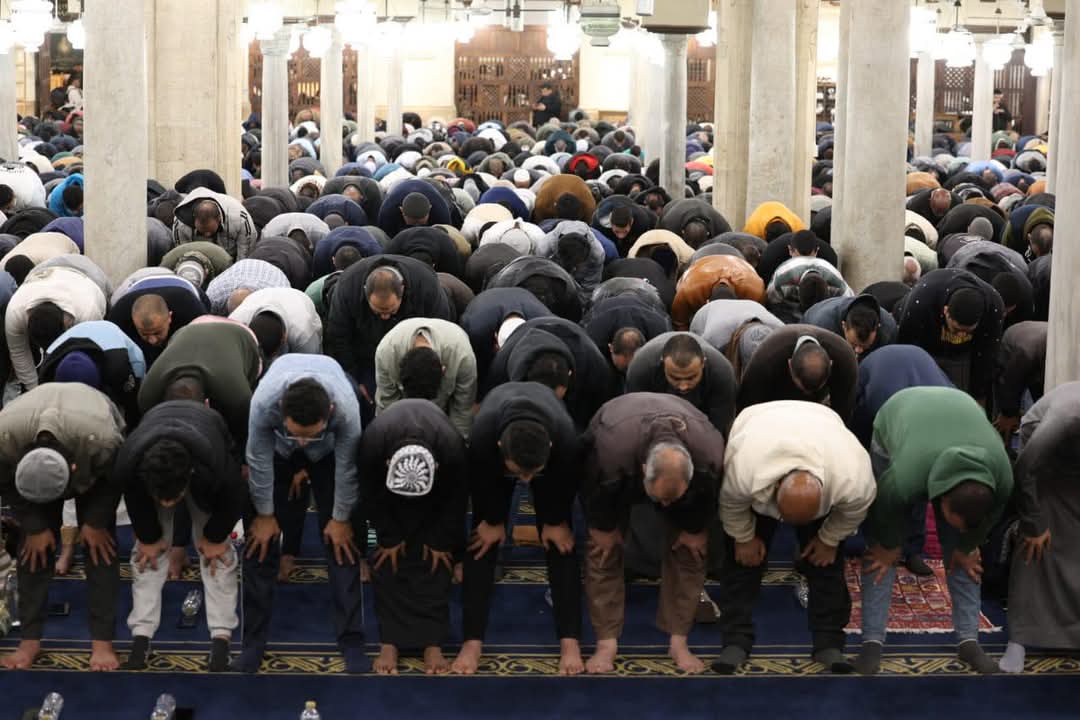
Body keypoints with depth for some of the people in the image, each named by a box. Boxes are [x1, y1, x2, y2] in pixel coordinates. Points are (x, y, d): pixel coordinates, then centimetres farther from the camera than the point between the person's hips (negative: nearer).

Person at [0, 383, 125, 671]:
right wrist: (34, 526, -17)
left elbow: (115, 481, -22)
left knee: (99, 541, -13)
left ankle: (102, 642, -12)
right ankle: (30, 640, -4)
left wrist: (95, 522, -17)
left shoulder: (102, 439, -46)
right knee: (35, 544, -9)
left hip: (94, 467, -2)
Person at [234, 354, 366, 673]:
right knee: (260, 539, -5)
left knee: (342, 543, -9)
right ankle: (254, 643, 2)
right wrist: (264, 514, -11)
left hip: (329, 453, -1)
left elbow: (347, 468, -24)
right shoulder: (263, 402, -42)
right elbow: (259, 461, -23)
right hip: (277, 450, 1)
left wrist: (341, 519, -12)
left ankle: (351, 643, -5)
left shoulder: (347, 409, -43)